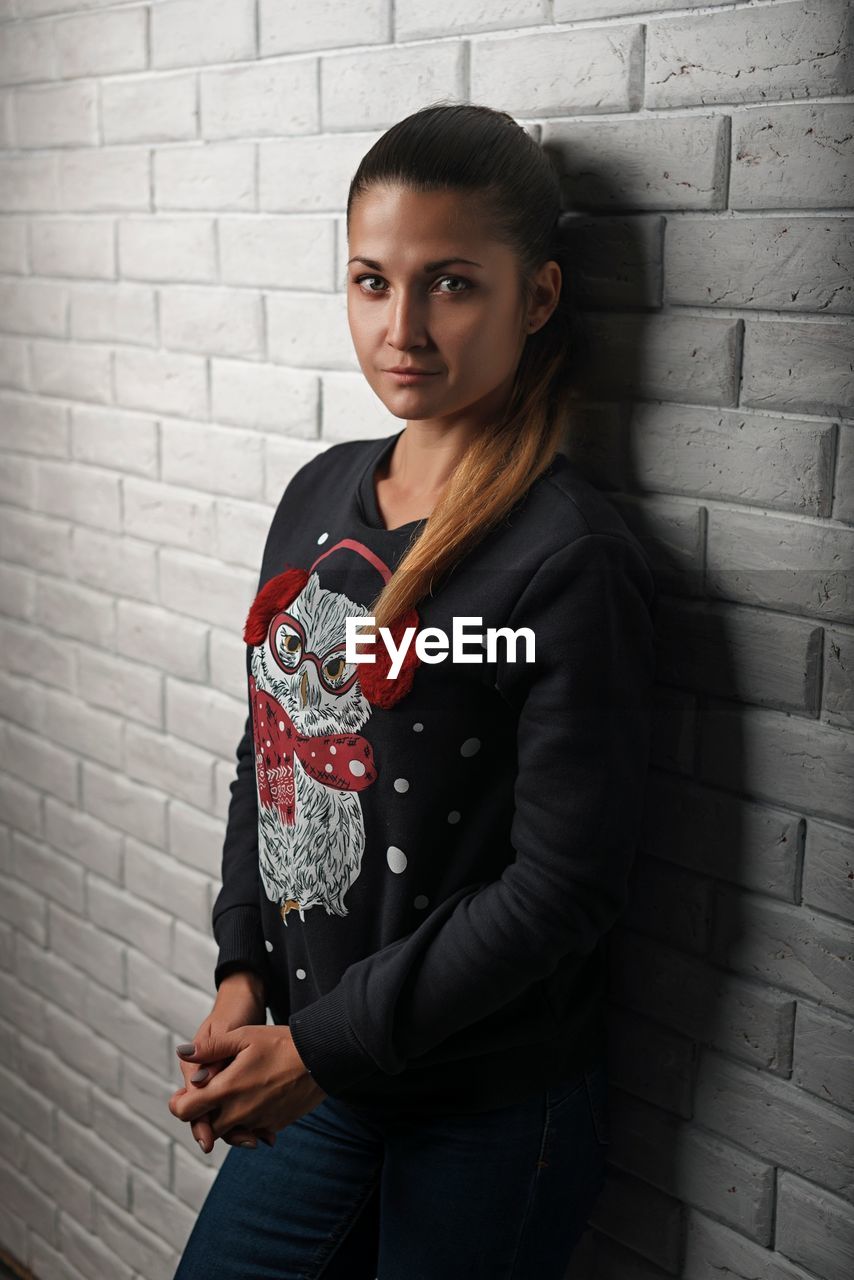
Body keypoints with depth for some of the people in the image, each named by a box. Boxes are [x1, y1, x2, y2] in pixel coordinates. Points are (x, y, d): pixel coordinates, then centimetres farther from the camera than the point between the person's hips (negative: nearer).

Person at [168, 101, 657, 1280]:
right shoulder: (320, 495, 1)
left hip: (490, 1112, -6)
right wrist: (244, 971, -1)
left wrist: (323, 1046, -16)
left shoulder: (574, 562, -20)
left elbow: (565, 885, -20)